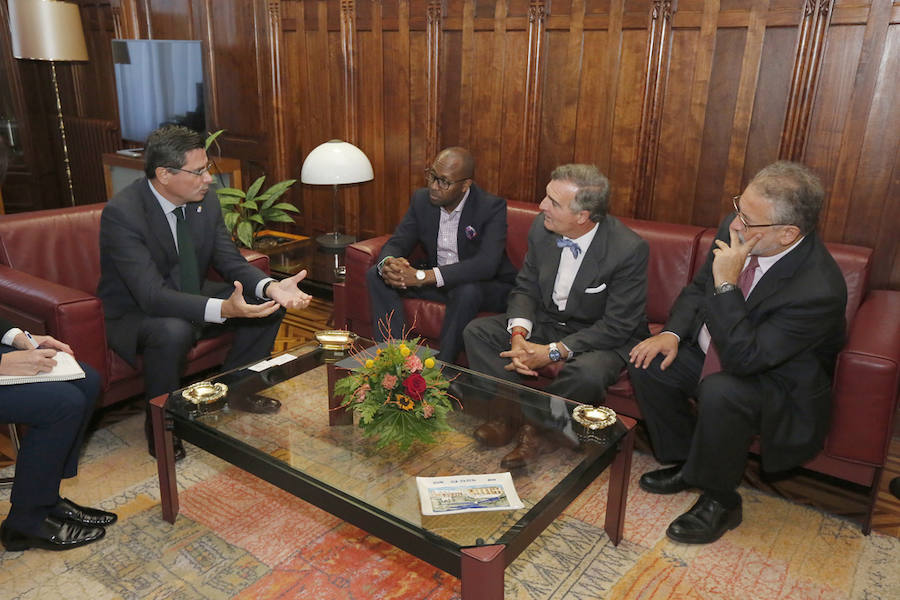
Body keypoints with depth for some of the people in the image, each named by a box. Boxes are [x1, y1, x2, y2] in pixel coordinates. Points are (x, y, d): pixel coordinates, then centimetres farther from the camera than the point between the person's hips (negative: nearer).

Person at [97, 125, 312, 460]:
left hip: (192, 299, 7)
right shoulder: (121, 213, -27)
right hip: (135, 313, -6)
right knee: (173, 330, -39)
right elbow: (153, 296, -35)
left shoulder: (205, 200, -8)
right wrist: (223, 309, -49)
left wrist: (271, 287, -27)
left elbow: (231, 261, -6)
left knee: (271, 302, -6)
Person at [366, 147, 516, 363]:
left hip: (487, 287, -5)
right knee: (376, 274, -9)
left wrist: (424, 276, -41)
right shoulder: (422, 199, -3)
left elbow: (486, 264, -33)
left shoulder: (492, 207, -20)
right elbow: (397, 242, -1)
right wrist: (387, 263, -29)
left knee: (467, 290, -40)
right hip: (436, 282, 6)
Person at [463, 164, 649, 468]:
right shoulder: (542, 228, -9)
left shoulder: (629, 249, -25)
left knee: (588, 374, -37)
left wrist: (553, 352, -27)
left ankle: (538, 427, -7)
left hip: (602, 337, -5)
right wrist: (519, 334, -20)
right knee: (477, 331, -8)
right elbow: (526, 288, 0)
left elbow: (618, 326, -23)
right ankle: (512, 412, -7)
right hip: (545, 321, 5)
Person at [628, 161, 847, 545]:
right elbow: (698, 287, 4)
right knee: (645, 362, -9)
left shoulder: (819, 290, -33)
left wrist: (727, 284, -37)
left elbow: (742, 357, -34)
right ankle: (686, 461, 12)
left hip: (781, 386, -7)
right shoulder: (734, 230, -13)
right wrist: (672, 332, -12)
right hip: (713, 354, 7)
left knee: (720, 391, -36)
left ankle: (720, 500, -9)